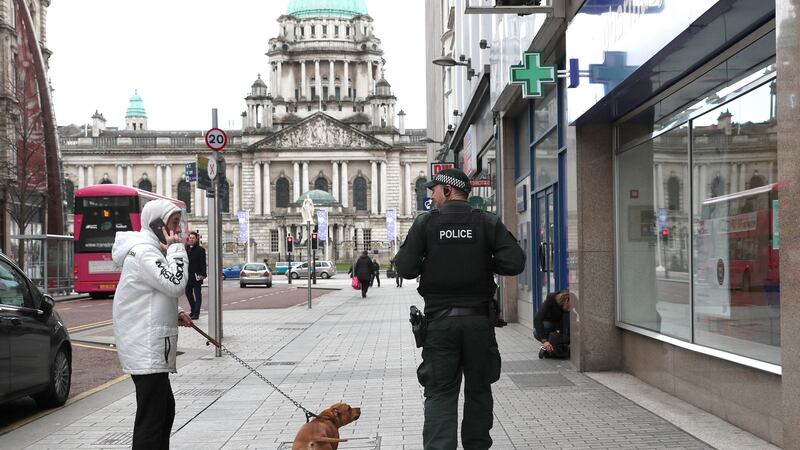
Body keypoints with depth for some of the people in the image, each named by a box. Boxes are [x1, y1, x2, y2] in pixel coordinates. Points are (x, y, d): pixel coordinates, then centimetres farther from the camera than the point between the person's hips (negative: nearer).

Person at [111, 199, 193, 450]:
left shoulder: (151, 250, 19)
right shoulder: (143, 251, -14)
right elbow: (175, 285, -25)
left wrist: (174, 316, 11)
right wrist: (176, 248, -14)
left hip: (151, 349, 11)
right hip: (147, 351, -11)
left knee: (165, 409, 19)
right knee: (151, 419, -11)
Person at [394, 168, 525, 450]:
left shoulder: (425, 223, -3)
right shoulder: (488, 223, 0)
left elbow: (405, 268, -7)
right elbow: (515, 263, -9)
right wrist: (485, 263, 9)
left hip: (439, 320, -1)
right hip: (479, 319, 1)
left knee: (440, 393, 2)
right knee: (478, 390, 15)